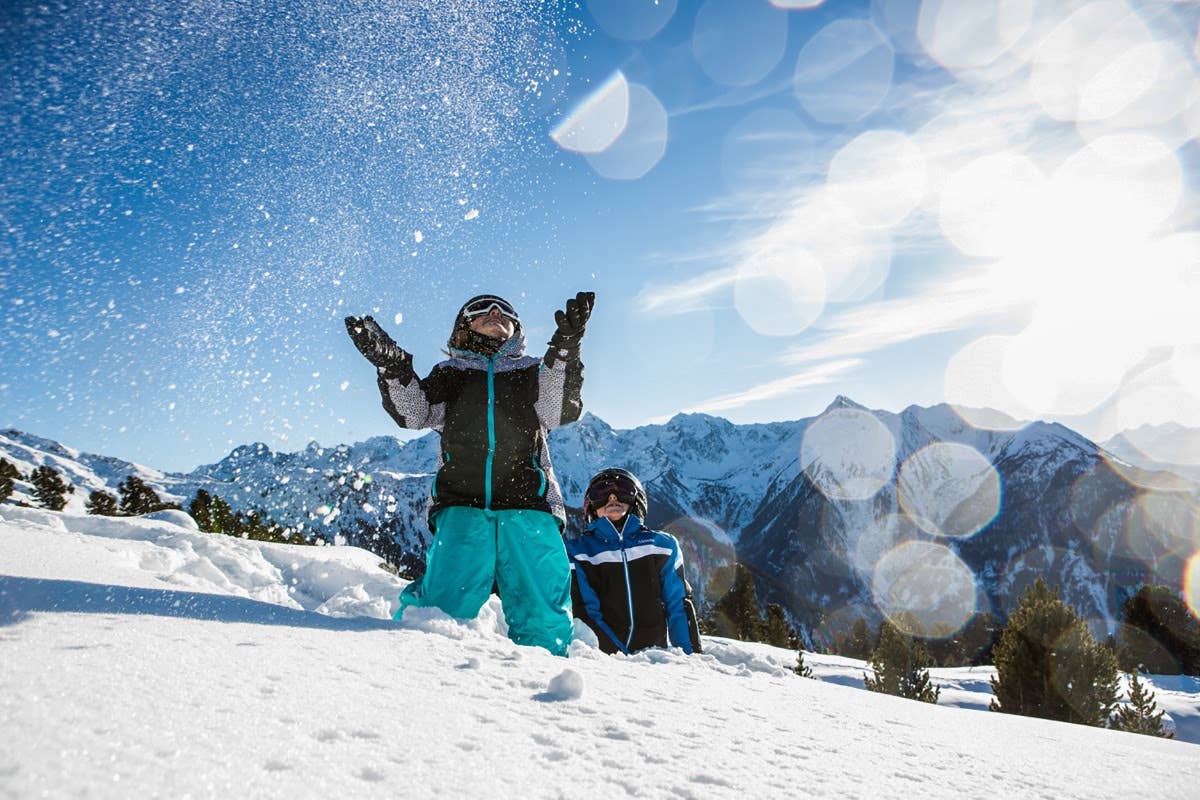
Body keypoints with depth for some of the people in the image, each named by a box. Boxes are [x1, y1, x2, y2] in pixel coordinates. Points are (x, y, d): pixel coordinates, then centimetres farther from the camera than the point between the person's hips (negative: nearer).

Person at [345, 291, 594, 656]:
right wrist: (391, 365, -9)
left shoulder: (533, 372, 23)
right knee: (448, 605, -14)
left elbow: (559, 412, 2)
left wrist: (565, 350, -12)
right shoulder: (451, 373, 24)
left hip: (529, 506, 1)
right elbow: (414, 412, 8)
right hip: (462, 505, 0)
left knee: (544, 615, -11)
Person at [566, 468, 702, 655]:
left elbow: (679, 605, 17)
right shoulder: (577, 551, 14)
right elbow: (581, 611, 4)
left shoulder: (661, 544, 18)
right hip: (601, 655, -1)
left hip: (655, 654, 1)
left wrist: (693, 657, 8)